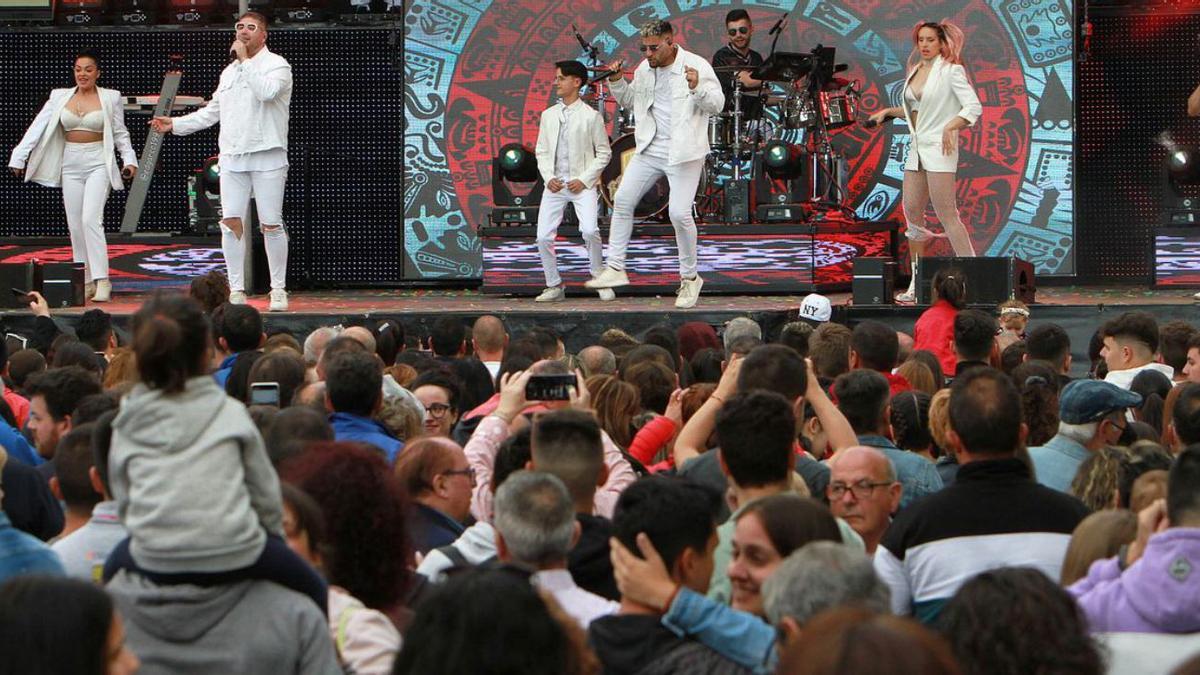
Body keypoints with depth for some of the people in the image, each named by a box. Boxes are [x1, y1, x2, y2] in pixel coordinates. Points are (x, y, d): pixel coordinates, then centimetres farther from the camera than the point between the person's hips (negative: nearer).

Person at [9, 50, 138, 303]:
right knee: (75, 226, 4)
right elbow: (37, 128, 3)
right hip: (71, 166, 4)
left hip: (98, 164, -4)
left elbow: (120, 133, 9)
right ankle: (86, 282, 12)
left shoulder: (110, 98, 1)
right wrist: (19, 157, -2)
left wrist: (129, 159, -2)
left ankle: (102, 281, -18)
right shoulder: (60, 97, 6)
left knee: (91, 220, -19)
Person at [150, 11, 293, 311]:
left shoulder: (277, 64, -1)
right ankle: (236, 290, 2)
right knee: (231, 222, -3)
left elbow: (267, 91, -22)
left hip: (267, 156, -5)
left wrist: (245, 59, -14)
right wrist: (175, 124, 22)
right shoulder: (230, 71, 20)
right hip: (232, 156, 6)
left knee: (271, 224, -4)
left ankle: (278, 290, 4)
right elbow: (213, 111, 27)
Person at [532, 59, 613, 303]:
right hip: (555, 184, 4)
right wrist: (548, 178, -1)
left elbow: (603, 153, 1)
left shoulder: (591, 116, -1)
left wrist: (584, 180, -9)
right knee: (543, 237, -4)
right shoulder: (548, 115, 12)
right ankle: (554, 287, 11)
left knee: (589, 231, -23)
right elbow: (541, 151, 15)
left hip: (582, 184, -4)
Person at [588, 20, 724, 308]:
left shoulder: (697, 66, -11)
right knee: (622, 200, 3)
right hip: (650, 149, 6)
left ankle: (690, 278, 7)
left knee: (680, 213, -10)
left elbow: (717, 104, -11)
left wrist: (698, 88, -29)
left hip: (683, 152, -6)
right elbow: (630, 101, 21)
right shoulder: (644, 70, 6)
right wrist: (616, 81, 3)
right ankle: (615, 269, 10)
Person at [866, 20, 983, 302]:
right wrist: (889, 112, 17)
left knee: (946, 214, -11)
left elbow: (973, 107, -13)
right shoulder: (915, 71, 15)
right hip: (916, 148, 8)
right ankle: (917, 284, 12)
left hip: (939, 147, -8)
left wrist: (950, 127, -25)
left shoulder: (951, 71, -6)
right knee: (912, 213, 6)